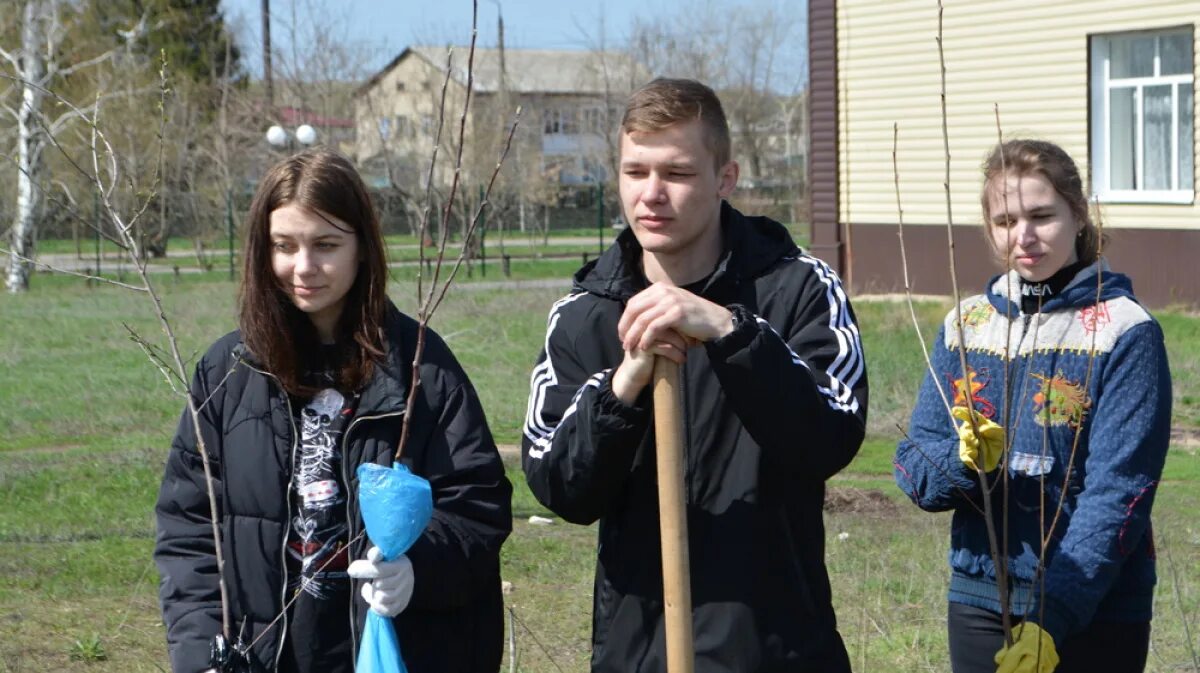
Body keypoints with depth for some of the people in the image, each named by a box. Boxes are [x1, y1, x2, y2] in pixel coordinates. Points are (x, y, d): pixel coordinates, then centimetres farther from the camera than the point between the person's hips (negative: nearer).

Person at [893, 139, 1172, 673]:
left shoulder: (1124, 332, -8)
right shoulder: (966, 324, 5)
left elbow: (1117, 493, -14)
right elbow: (913, 468, 3)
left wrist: (1052, 618, -21)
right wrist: (966, 461, -19)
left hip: (1094, 614, -4)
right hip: (979, 601, 4)